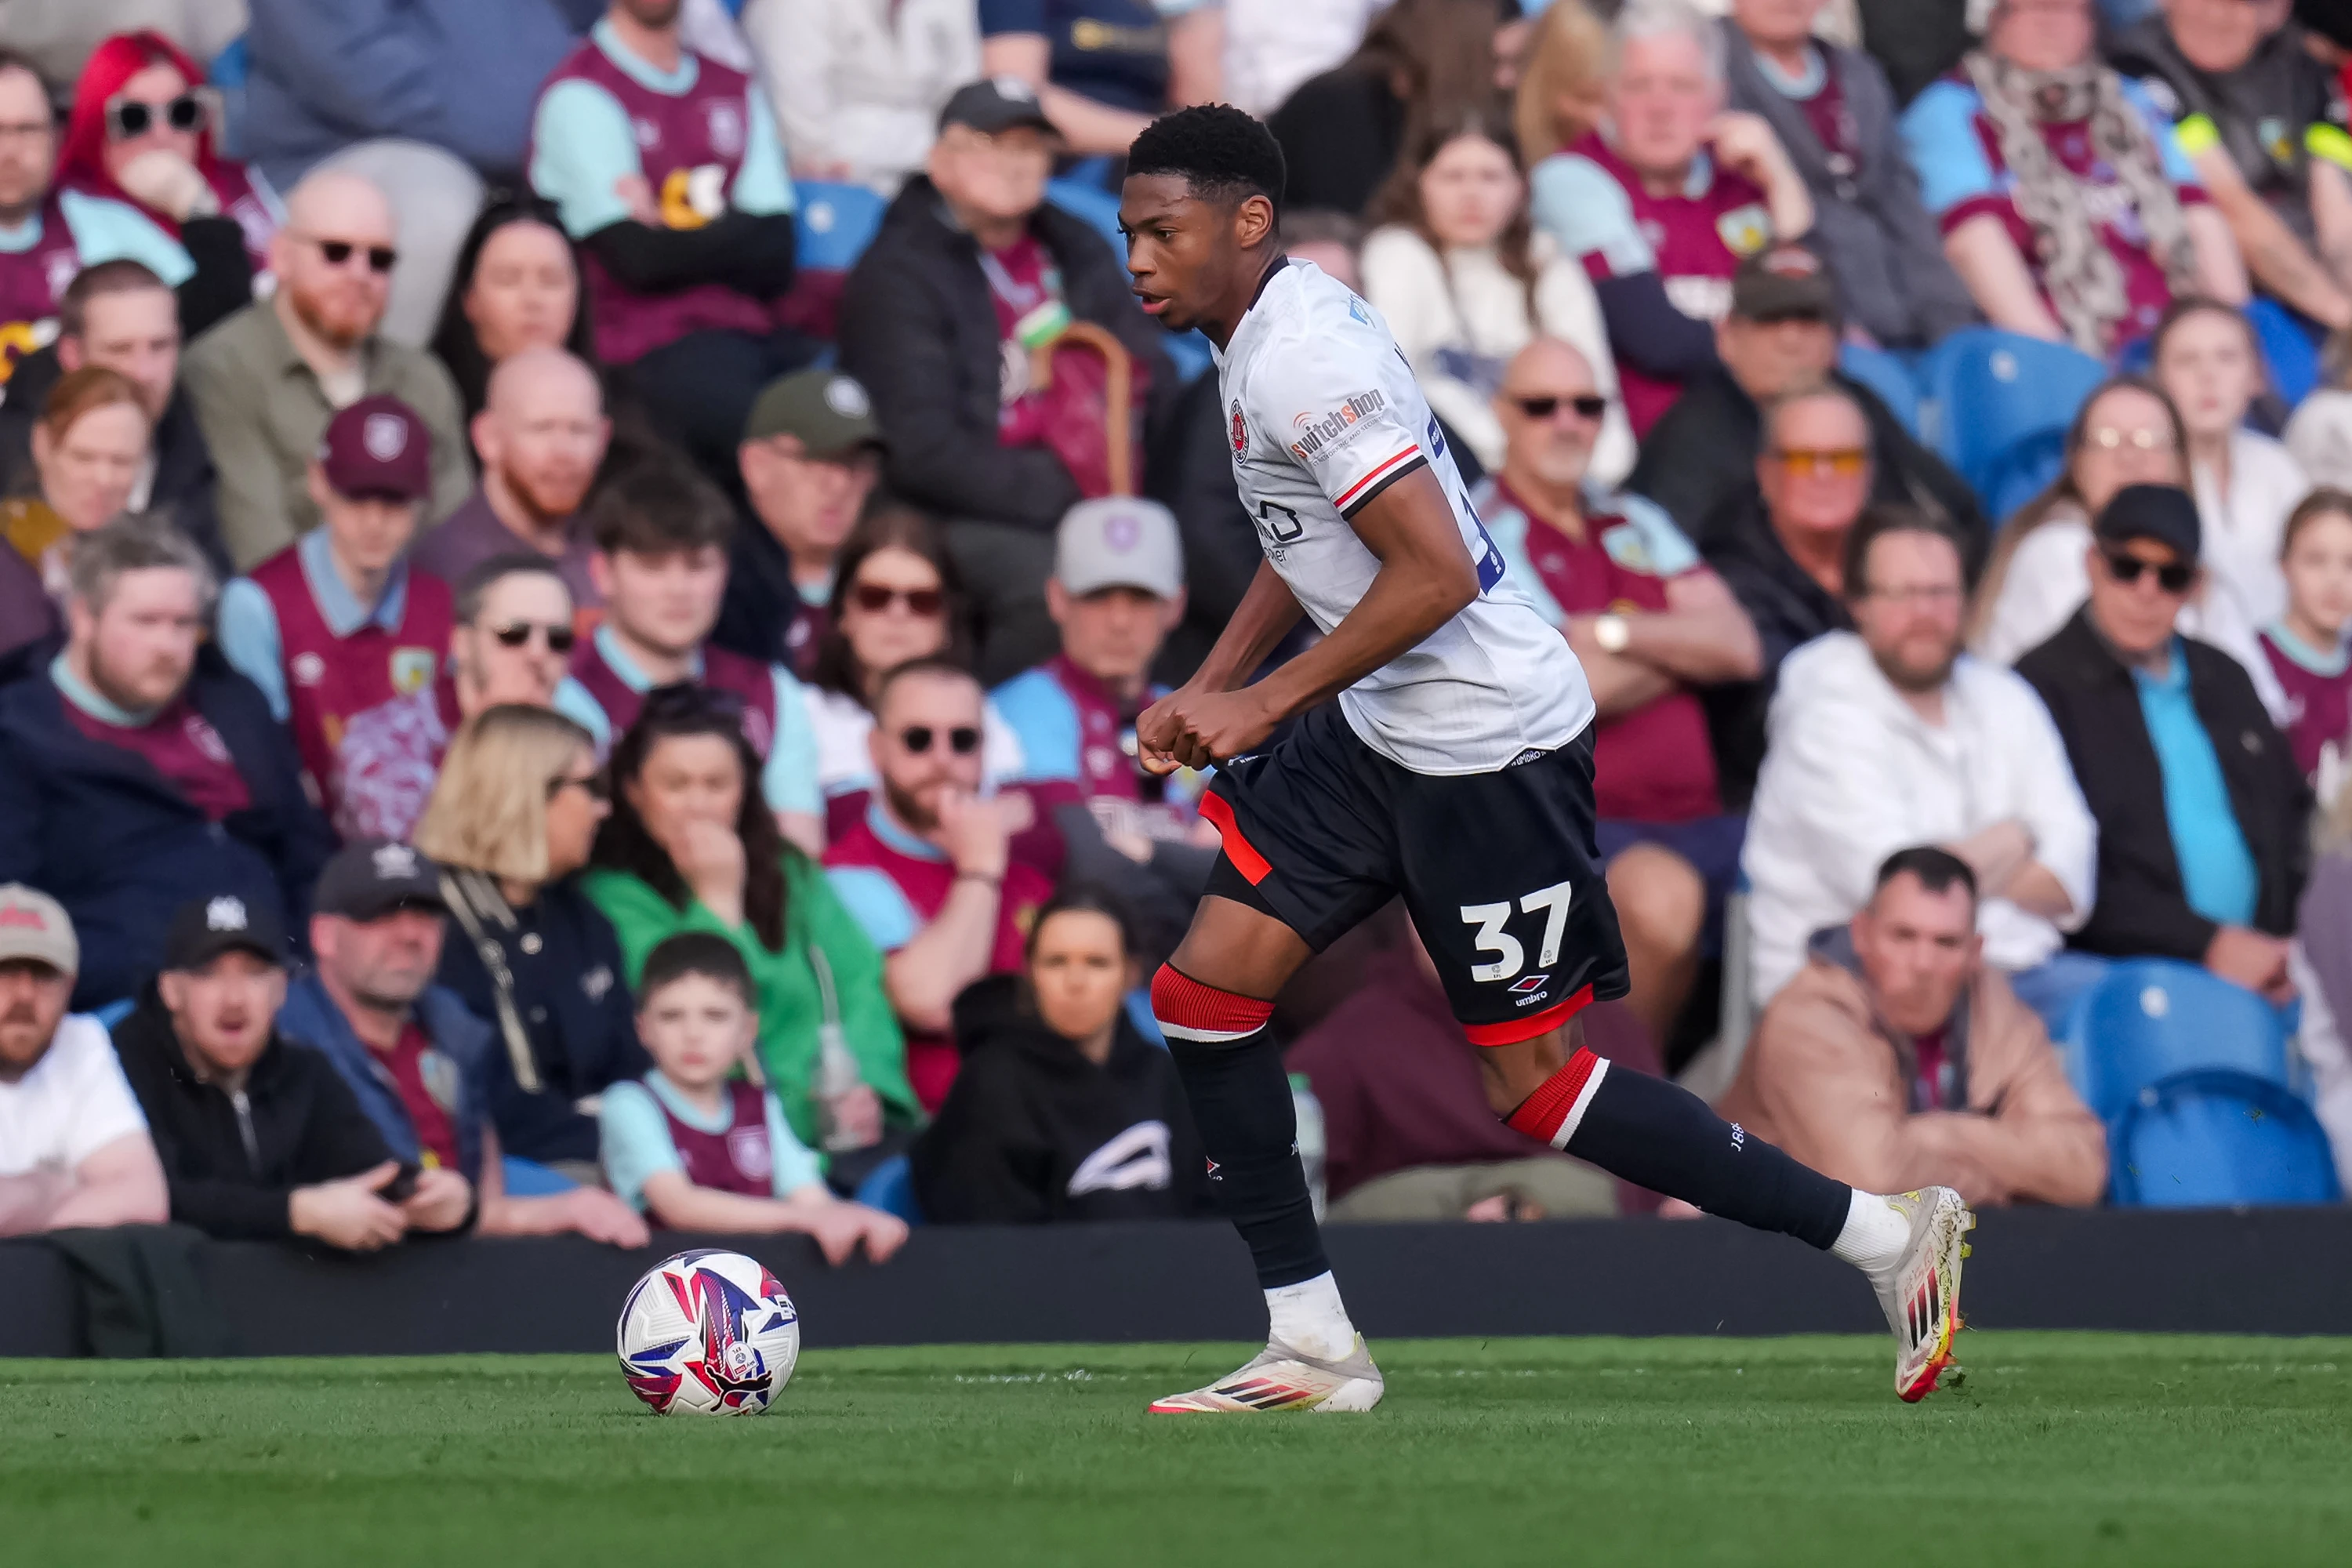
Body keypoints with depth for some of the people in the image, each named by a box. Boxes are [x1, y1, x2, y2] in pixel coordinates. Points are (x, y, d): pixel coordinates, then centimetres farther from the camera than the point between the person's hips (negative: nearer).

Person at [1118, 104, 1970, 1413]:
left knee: (1539, 1084, -3)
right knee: (1204, 996, 3)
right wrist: (1208, 690, 14)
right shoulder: (1263, 338, 9)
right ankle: (1314, 1349, 9)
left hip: (1489, 745, -10)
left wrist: (1265, 703, -19)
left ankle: (1890, 1237, 6)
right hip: (1380, 732, 10)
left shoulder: (1304, 360, -22)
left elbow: (1435, 573, -27)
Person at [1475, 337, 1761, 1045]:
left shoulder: (1636, 524, 21)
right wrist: (1682, 650, 6)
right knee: (1659, 895, -37)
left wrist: (1618, 633, -6)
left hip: (1697, 818, 7)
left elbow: (1740, 648, 9)